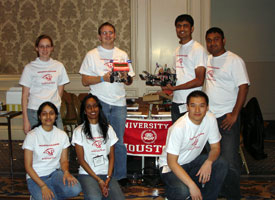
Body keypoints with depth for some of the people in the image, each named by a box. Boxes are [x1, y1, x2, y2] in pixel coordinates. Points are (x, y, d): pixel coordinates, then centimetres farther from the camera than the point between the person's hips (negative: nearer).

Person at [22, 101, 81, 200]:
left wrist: (66, 172, -18)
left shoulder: (62, 135, 3)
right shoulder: (32, 136, -9)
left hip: (55, 173, 3)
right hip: (36, 177, -3)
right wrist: (43, 186, -20)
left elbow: (64, 160, 6)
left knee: (75, 189, -26)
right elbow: (28, 166, -9)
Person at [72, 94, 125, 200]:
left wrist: (108, 178, -8)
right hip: (87, 174, -3)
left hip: (106, 173, 3)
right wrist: (98, 180, -11)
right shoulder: (79, 131, 0)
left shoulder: (108, 129, 11)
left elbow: (111, 156, 7)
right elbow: (81, 159, -3)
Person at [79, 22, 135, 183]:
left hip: (119, 103, 2)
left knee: (119, 141, 1)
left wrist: (126, 78, -8)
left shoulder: (122, 55, 17)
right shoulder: (92, 55, 8)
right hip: (99, 102, -2)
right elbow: (85, 80, 1)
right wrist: (103, 78, -14)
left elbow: (130, 80, 15)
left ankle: (120, 176, 10)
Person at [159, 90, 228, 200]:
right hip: (171, 166, -6)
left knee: (222, 164, -18)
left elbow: (215, 147, -3)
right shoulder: (179, 127, -29)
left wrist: (208, 162, -26)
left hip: (193, 161, 6)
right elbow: (172, 162, -27)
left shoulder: (210, 119, -13)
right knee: (183, 191, -33)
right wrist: (192, 185, -34)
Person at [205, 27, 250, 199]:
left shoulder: (234, 60, -8)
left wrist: (234, 115, -17)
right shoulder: (208, 59, 13)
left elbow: (243, 87, -12)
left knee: (229, 160, -7)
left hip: (227, 116, -6)